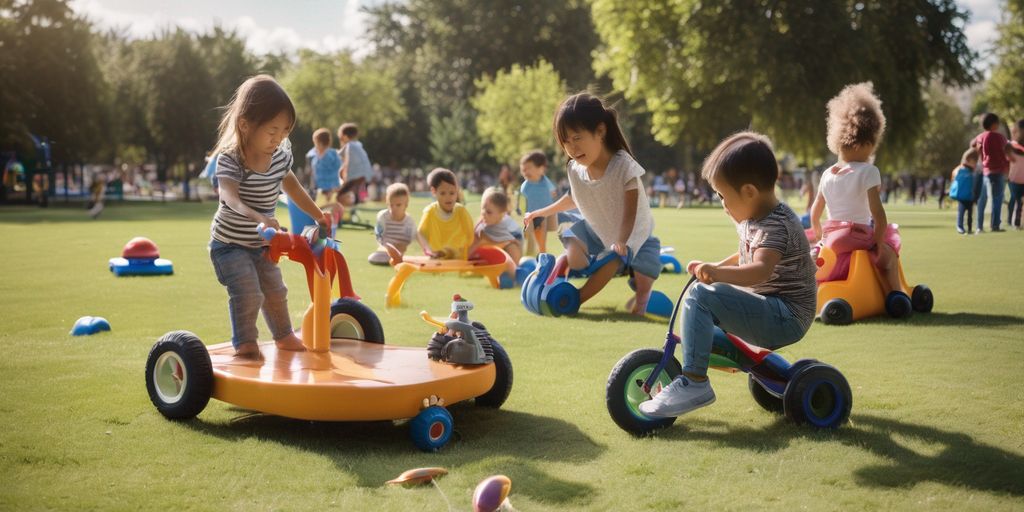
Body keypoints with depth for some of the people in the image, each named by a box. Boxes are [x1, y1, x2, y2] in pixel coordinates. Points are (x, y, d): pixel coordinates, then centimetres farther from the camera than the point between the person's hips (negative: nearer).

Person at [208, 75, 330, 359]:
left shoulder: (280, 155, -6)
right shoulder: (230, 160, -27)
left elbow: (292, 187, 12)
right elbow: (232, 200, -42)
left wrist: (319, 217, 12)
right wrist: (259, 218, -60)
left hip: (261, 243, 7)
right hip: (230, 244, -7)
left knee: (275, 292, 17)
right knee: (248, 294, -17)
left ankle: (284, 336, 38)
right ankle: (245, 343, 2)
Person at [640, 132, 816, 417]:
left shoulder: (776, 225, -19)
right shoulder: (754, 218, 11)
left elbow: (760, 270, -38)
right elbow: (745, 257, 29)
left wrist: (717, 273, -52)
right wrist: (715, 267, 15)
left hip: (787, 317, -11)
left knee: (701, 296, -24)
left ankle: (694, 382, -26)